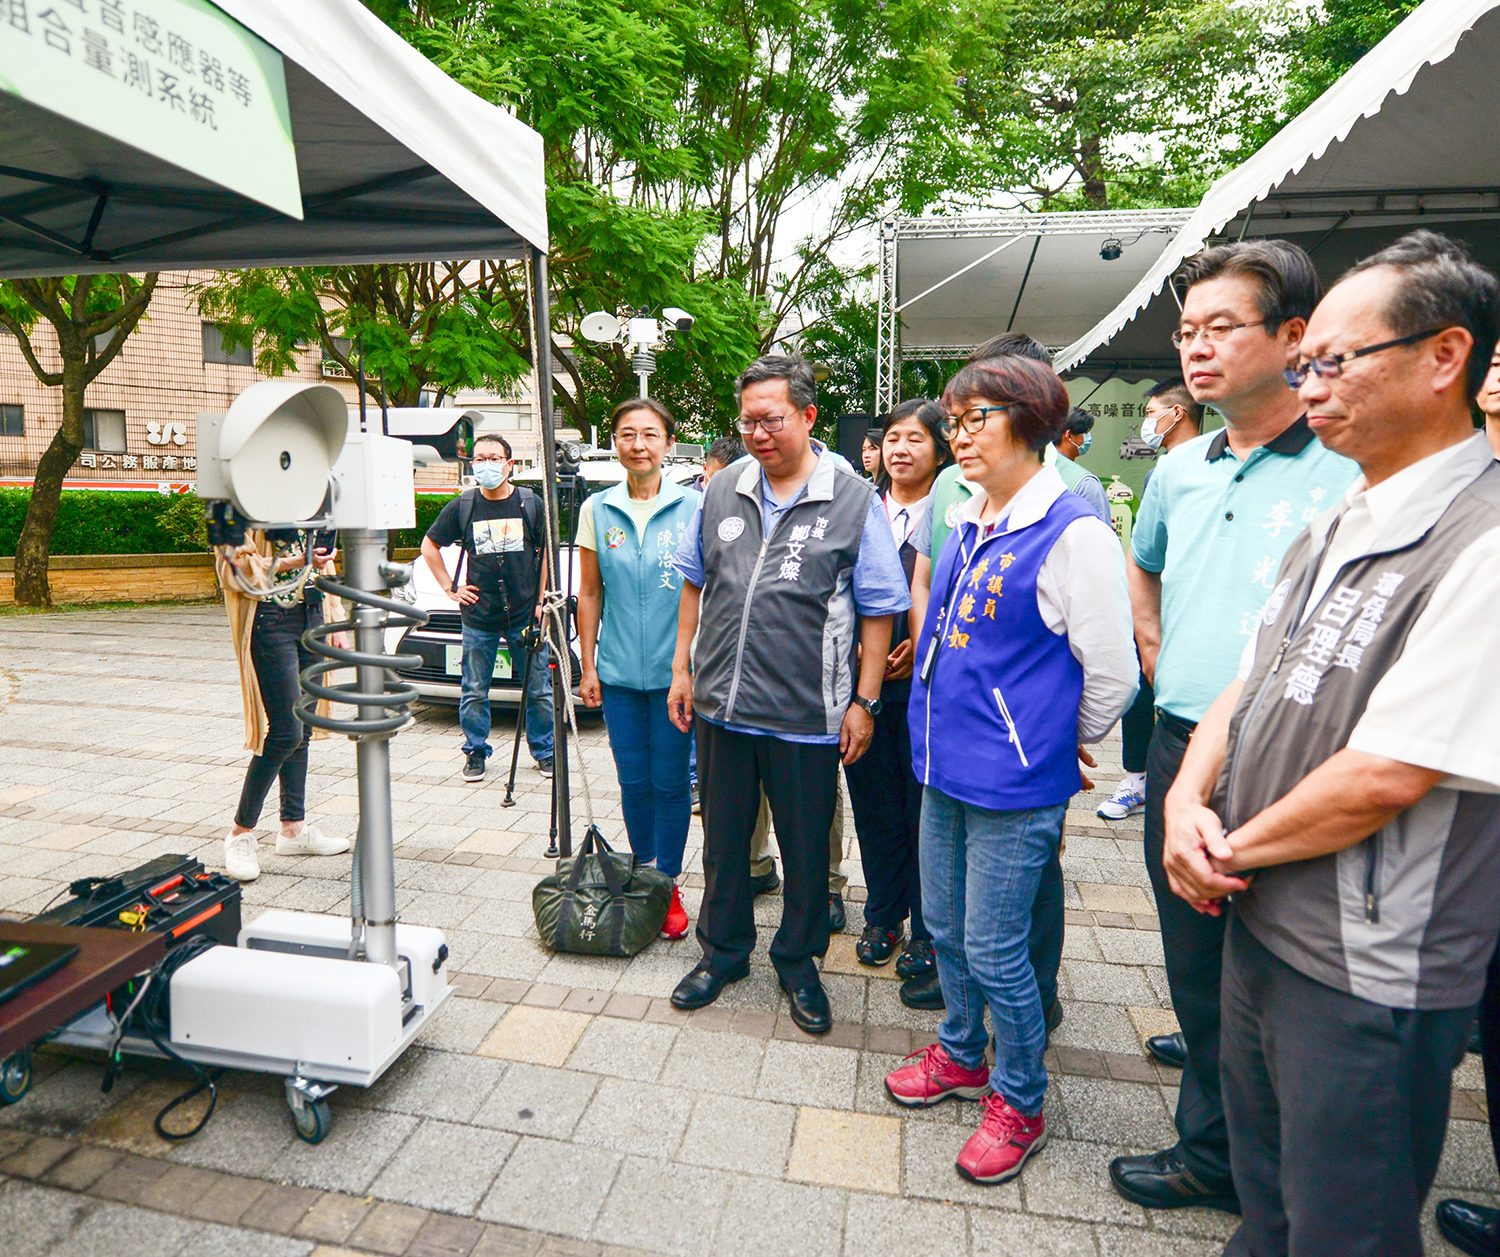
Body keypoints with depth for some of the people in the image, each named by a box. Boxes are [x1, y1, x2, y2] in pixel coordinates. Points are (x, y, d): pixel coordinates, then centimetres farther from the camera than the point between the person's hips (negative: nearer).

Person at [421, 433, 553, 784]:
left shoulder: (532, 504, 1)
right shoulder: (462, 506, 2)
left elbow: (547, 553, 8)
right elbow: (429, 547, 14)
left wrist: (541, 600, 2)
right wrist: (450, 588, 6)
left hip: (525, 615, -1)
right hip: (478, 618, 1)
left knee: (539, 690, 6)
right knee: (474, 692, 8)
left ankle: (544, 751, 22)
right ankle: (475, 753, 25)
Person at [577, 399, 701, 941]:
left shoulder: (694, 507, -3)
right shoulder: (597, 510, 4)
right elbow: (589, 594, 8)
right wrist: (587, 666, 7)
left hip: (675, 670, -2)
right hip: (618, 671, 2)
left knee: (671, 783, 6)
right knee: (634, 783, 11)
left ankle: (668, 885, 24)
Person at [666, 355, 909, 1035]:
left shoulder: (854, 501, -6)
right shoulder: (721, 493, 5)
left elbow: (879, 611, -5)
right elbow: (695, 585, 14)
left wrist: (863, 702, -8)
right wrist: (683, 669, 11)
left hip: (806, 717, -3)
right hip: (720, 706, 4)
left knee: (806, 850, 12)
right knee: (723, 840, 18)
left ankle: (798, 963, 36)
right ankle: (723, 952, 40)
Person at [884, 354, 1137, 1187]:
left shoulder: (1072, 531, -16)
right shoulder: (967, 525, 9)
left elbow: (1112, 673, -12)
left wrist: (1053, 744, 2)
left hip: (1014, 785, -7)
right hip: (945, 768, 8)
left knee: (994, 952, 6)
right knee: (945, 927, 20)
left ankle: (1019, 1101, 31)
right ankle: (961, 1054, 45)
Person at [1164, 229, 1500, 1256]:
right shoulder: (1330, 531, 8)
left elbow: (1386, 776, -25)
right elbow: (1246, 689, 10)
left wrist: (1236, 849, -11)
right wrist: (1189, 801, -7)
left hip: (1367, 977, -7)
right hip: (1255, 922, 7)